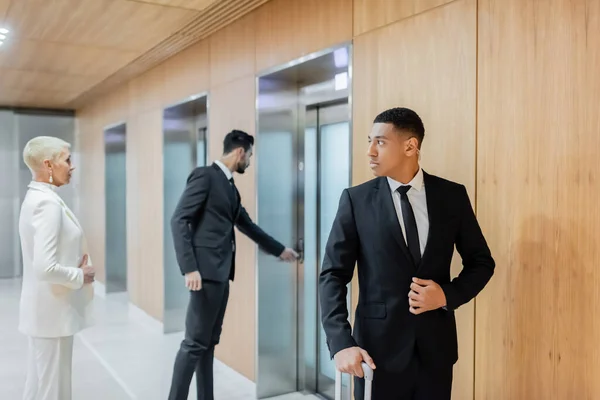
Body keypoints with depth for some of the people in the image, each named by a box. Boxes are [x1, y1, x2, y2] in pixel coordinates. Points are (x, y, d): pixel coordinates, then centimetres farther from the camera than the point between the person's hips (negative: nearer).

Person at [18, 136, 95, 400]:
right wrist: (80, 276, -14)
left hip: (45, 309, 10)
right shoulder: (48, 202, -21)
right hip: (52, 311, -10)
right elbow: (46, 268, -29)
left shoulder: (36, 197, 9)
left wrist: (78, 268, 8)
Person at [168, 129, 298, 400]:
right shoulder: (205, 175, -8)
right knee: (195, 342, -6)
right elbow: (178, 220, -15)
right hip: (206, 271, -9)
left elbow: (247, 225, 29)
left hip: (222, 272, 9)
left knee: (209, 342, 12)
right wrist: (189, 268, -22)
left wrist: (279, 250, 35)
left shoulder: (230, 187, 18)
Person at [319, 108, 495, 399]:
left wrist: (448, 295, -9)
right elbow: (333, 275, -6)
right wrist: (341, 343, -17)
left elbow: (481, 262, 9)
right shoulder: (356, 200, -4)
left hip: (436, 344, 2)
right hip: (378, 346, -1)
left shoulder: (452, 195, 0)